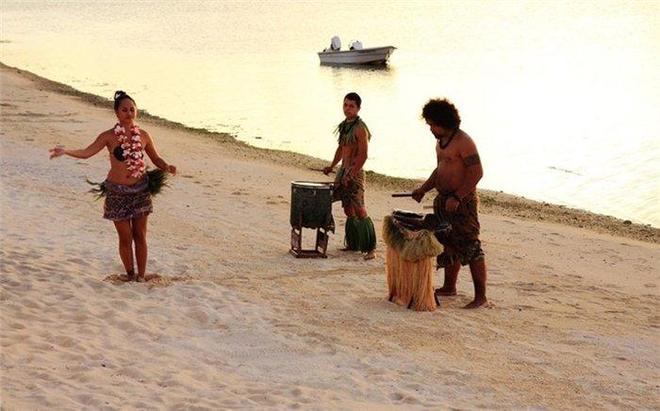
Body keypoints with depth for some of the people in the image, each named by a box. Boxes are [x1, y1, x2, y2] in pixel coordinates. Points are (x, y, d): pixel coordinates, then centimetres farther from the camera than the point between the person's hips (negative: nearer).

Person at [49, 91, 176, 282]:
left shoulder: (143, 135, 0)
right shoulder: (109, 136, -8)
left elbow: (156, 159, 11)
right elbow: (87, 152, -17)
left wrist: (167, 167, -11)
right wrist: (65, 151, -33)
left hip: (140, 189, 2)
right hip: (117, 192, -2)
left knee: (140, 235, 4)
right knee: (125, 237, 4)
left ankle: (141, 276, 14)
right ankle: (130, 275, 20)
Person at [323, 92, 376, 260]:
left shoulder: (360, 128, -14)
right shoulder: (344, 126, 12)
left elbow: (363, 154, -19)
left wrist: (351, 175, -23)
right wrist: (332, 166, 14)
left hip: (355, 172, -9)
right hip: (343, 170, 9)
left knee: (359, 211, -12)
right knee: (348, 210, 13)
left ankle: (370, 248, -9)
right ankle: (352, 244, 23)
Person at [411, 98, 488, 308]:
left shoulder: (463, 142, -16)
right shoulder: (440, 141, 13)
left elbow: (477, 172, -20)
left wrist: (457, 197, -24)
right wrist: (423, 189, 14)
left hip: (462, 202, -9)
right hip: (444, 200, 9)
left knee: (470, 248, -9)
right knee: (449, 246, 18)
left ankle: (480, 296, -7)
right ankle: (449, 287, 30)